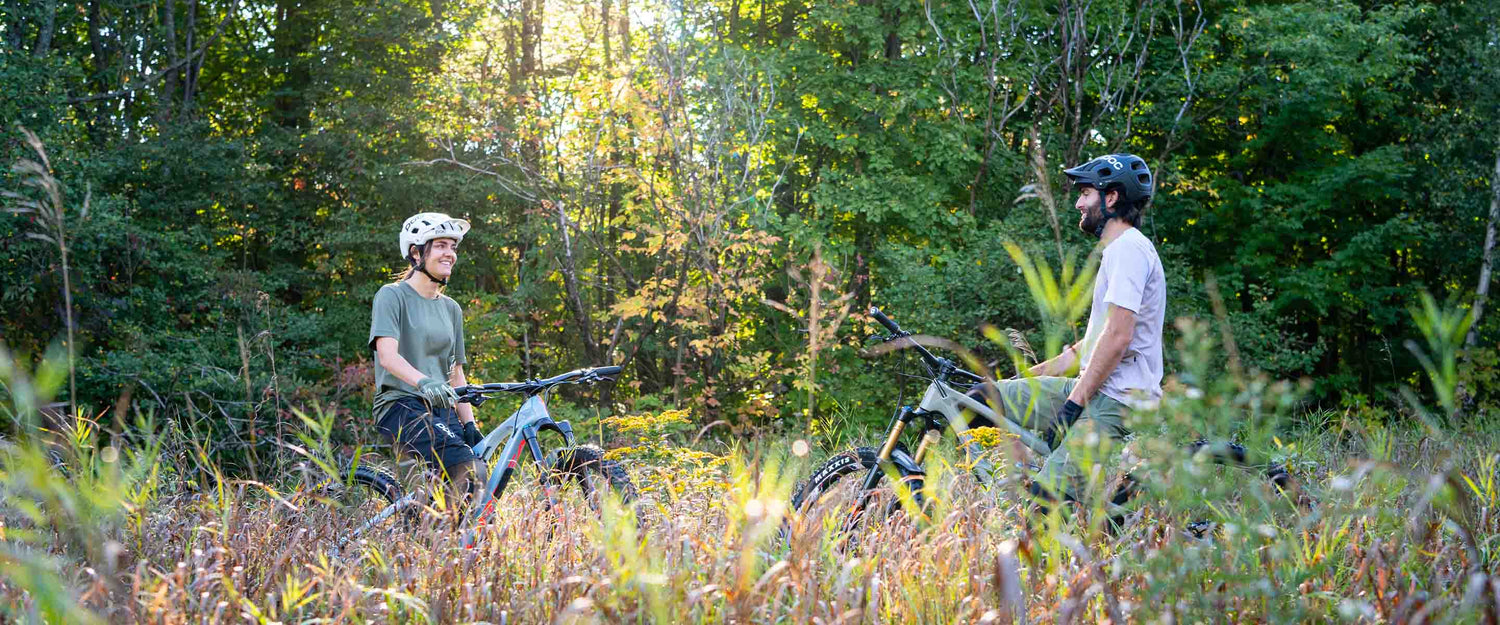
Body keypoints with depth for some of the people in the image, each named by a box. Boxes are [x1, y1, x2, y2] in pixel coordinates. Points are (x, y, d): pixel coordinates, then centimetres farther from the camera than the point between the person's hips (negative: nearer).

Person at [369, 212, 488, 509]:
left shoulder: (451, 309, 20)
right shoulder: (392, 296, 0)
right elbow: (387, 355, -16)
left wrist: (469, 423, 8)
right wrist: (424, 382, -35)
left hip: (442, 410, 7)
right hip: (401, 406, -6)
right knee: (469, 470, -31)